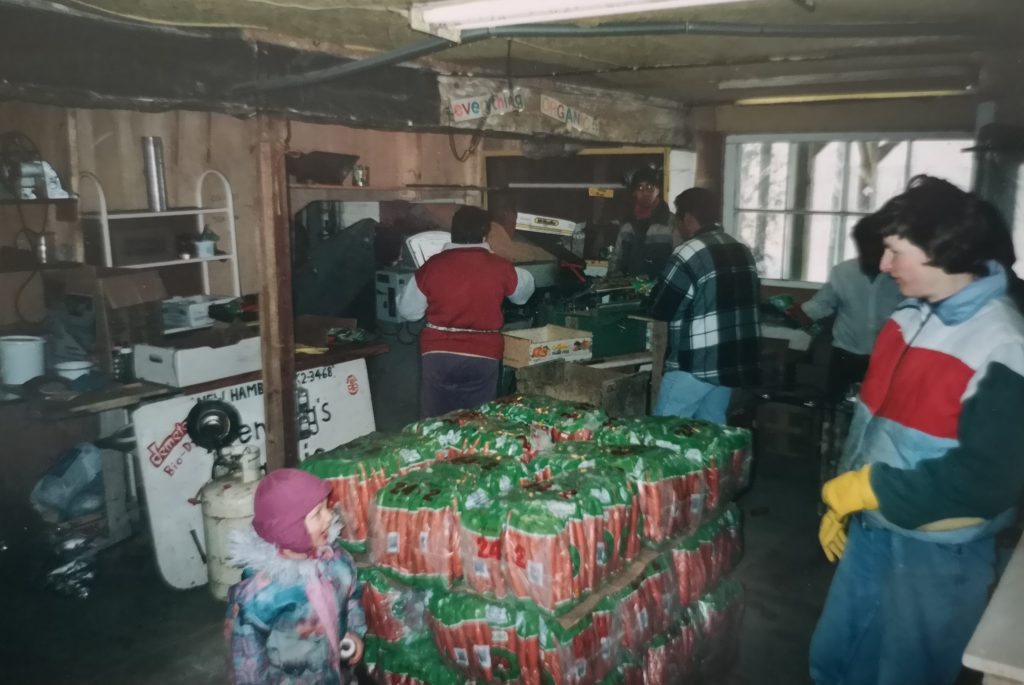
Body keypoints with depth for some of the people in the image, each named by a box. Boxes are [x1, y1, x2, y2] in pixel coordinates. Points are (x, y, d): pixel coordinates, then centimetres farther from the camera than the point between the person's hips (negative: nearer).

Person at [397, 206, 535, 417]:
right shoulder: (500, 267, -5)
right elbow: (524, 292, 16)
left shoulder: (432, 266, -5)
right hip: (483, 357, 0)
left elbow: (408, 311, 6)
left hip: (439, 355, 0)